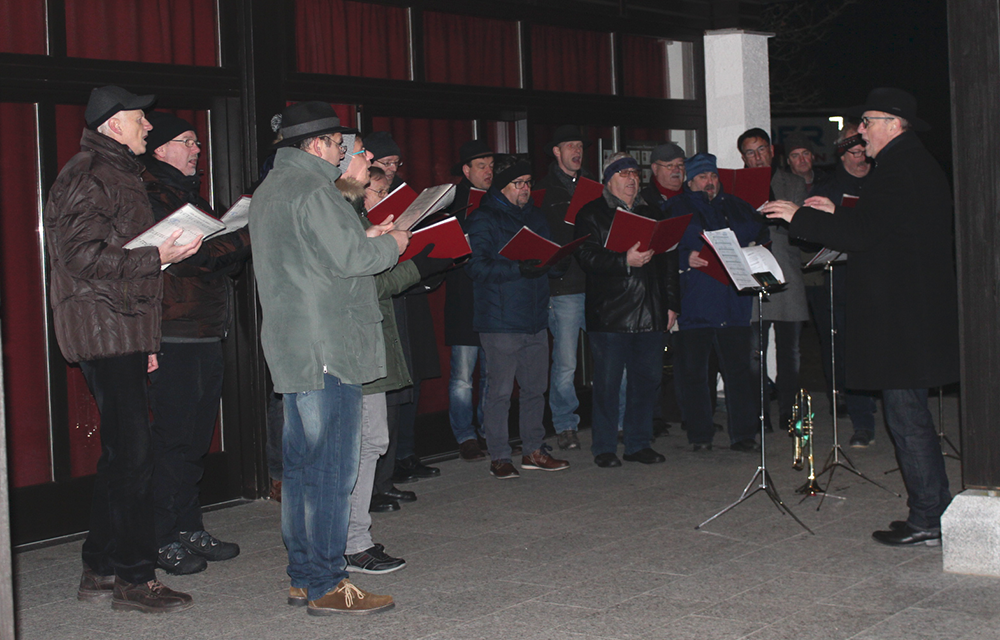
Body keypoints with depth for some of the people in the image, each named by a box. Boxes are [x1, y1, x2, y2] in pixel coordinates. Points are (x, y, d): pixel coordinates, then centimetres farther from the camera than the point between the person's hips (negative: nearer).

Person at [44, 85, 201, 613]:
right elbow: (82, 255, -19)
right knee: (133, 451, -11)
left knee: (120, 451, 12)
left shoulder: (117, 175, 23)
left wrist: (145, 342, 23)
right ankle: (134, 578, -6)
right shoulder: (87, 176, -9)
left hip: (122, 331, 11)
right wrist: (156, 257, -23)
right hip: (102, 329, -11)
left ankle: (100, 570, 19)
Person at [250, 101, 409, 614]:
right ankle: (326, 586, -3)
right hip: (326, 347, -10)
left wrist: (368, 242, 17)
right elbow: (349, 257, -18)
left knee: (302, 464, 13)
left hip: (290, 349, 10)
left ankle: (303, 577, 20)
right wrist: (392, 243, 0)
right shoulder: (313, 190, -13)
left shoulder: (268, 191, 19)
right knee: (331, 466, -7)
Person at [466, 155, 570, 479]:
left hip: (535, 318, 7)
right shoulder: (484, 219, -5)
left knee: (535, 388, 12)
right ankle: (499, 458, 5)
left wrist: (551, 263, -4)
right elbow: (477, 266, -15)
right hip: (501, 321, -7)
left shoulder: (535, 216, 17)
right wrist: (519, 269, -24)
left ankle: (534, 450, 23)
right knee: (500, 391, -3)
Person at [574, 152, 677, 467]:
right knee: (607, 382, -2)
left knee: (648, 377, 6)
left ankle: (639, 442, 18)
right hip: (609, 313, -5)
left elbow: (668, 261, 17)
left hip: (650, 312, 5)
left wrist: (671, 304, 10)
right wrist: (625, 261, -21)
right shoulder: (591, 214, 3)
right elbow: (587, 256, -10)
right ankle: (604, 448, 8)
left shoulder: (652, 214, 18)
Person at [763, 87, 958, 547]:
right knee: (911, 414, 16)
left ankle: (926, 521, 0)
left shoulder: (897, 170, -16)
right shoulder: (922, 165, 17)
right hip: (922, 307, 10)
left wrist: (800, 217, -12)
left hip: (901, 315, -10)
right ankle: (934, 509, 22)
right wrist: (837, 213, 20)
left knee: (906, 416, -5)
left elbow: (860, 233, -22)